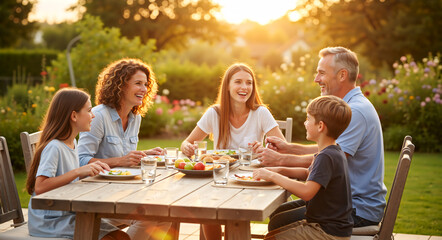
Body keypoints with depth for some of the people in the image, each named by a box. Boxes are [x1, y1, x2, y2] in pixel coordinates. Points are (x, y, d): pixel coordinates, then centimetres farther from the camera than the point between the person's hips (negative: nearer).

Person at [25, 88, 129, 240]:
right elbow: (40, 187, -29)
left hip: (68, 215, 9)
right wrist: (78, 171, -30)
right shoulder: (53, 147, -19)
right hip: (48, 222, -9)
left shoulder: (73, 143, 10)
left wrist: (91, 169, 3)